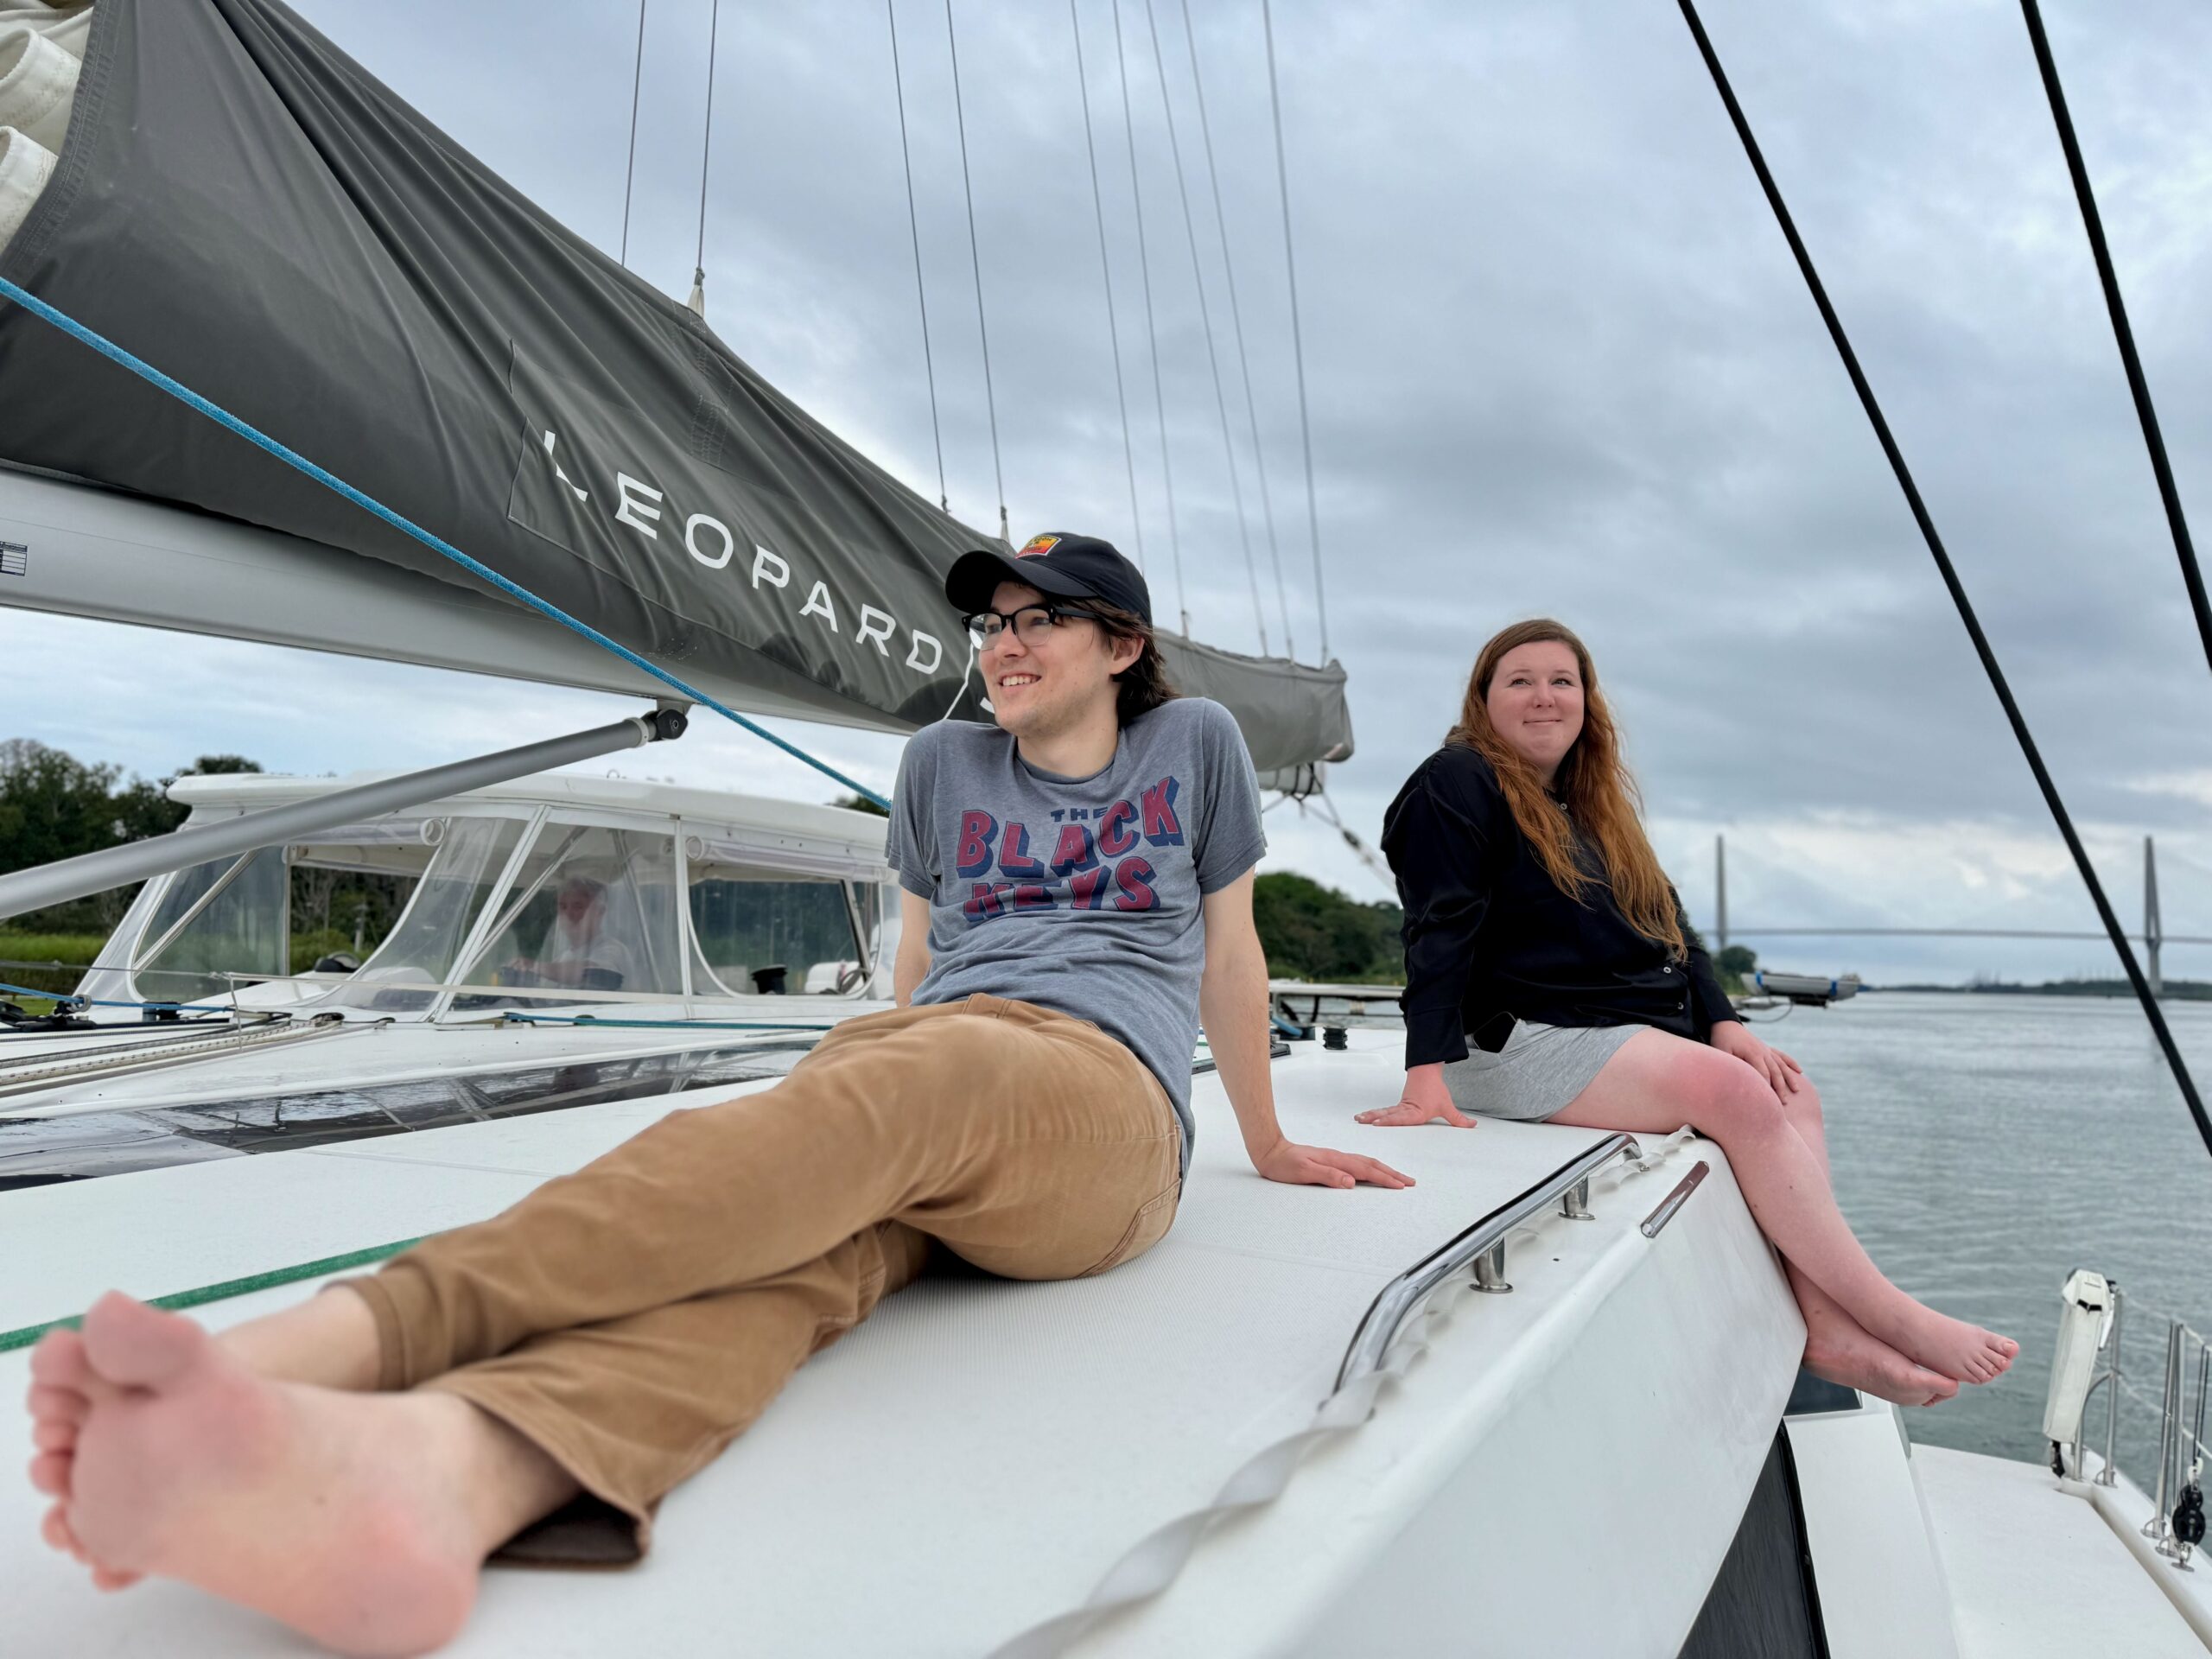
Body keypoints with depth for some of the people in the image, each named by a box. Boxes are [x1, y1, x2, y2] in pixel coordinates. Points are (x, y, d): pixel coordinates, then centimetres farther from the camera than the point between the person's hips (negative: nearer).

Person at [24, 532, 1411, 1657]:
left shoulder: (1196, 743, 20)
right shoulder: (944, 762, 27)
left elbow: (1229, 951, 25)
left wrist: (1269, 1144, 30)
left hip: (1106, 1101, -2)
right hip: (910, 1057, 3)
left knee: (878, 1100, -37)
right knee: (801, 1242, -34)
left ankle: (335, 1333, -54)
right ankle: (430, 1467, -65)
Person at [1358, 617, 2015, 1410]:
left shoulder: (1595, 808, 22)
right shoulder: (1458, 783, -4)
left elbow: (1669, 925, 19)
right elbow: (1439, 930, -15)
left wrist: (1725, 1024, 3)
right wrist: (1427, 1073, -24)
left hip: (1639, 1034, 9)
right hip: (1527, 1042, -9)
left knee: (1793, 1095, -9)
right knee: (1736, 1093, -23)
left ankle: (1828, 1328, -18)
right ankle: (1893, 1316, -14)